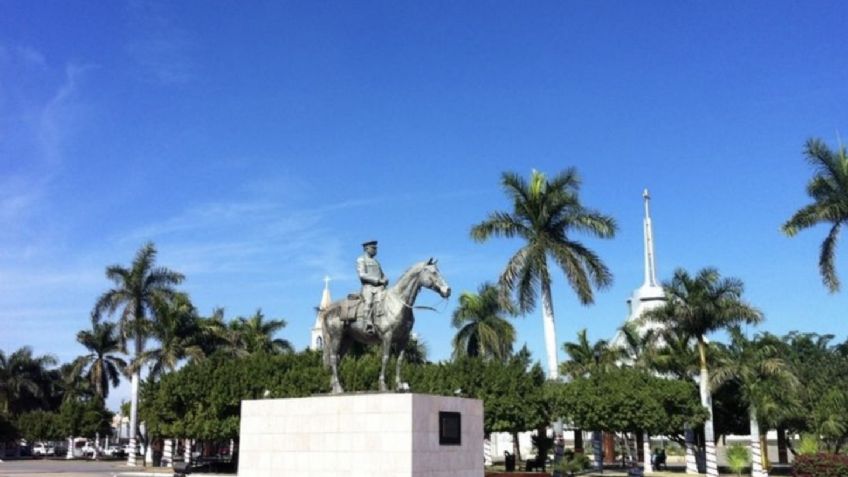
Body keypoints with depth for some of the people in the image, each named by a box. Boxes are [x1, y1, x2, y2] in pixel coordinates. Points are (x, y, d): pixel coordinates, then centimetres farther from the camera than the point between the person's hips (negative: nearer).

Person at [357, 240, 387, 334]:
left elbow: (382, 275, 31)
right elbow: (362, 275, -4)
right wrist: (377, 280, -11)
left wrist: (385, 281, 5)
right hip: (368, 286, -6)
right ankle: (369, 326, -38)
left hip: (379, 287, 6)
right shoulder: (361, 260, 11)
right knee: (369, 302, -32)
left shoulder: (376, 262, 30)